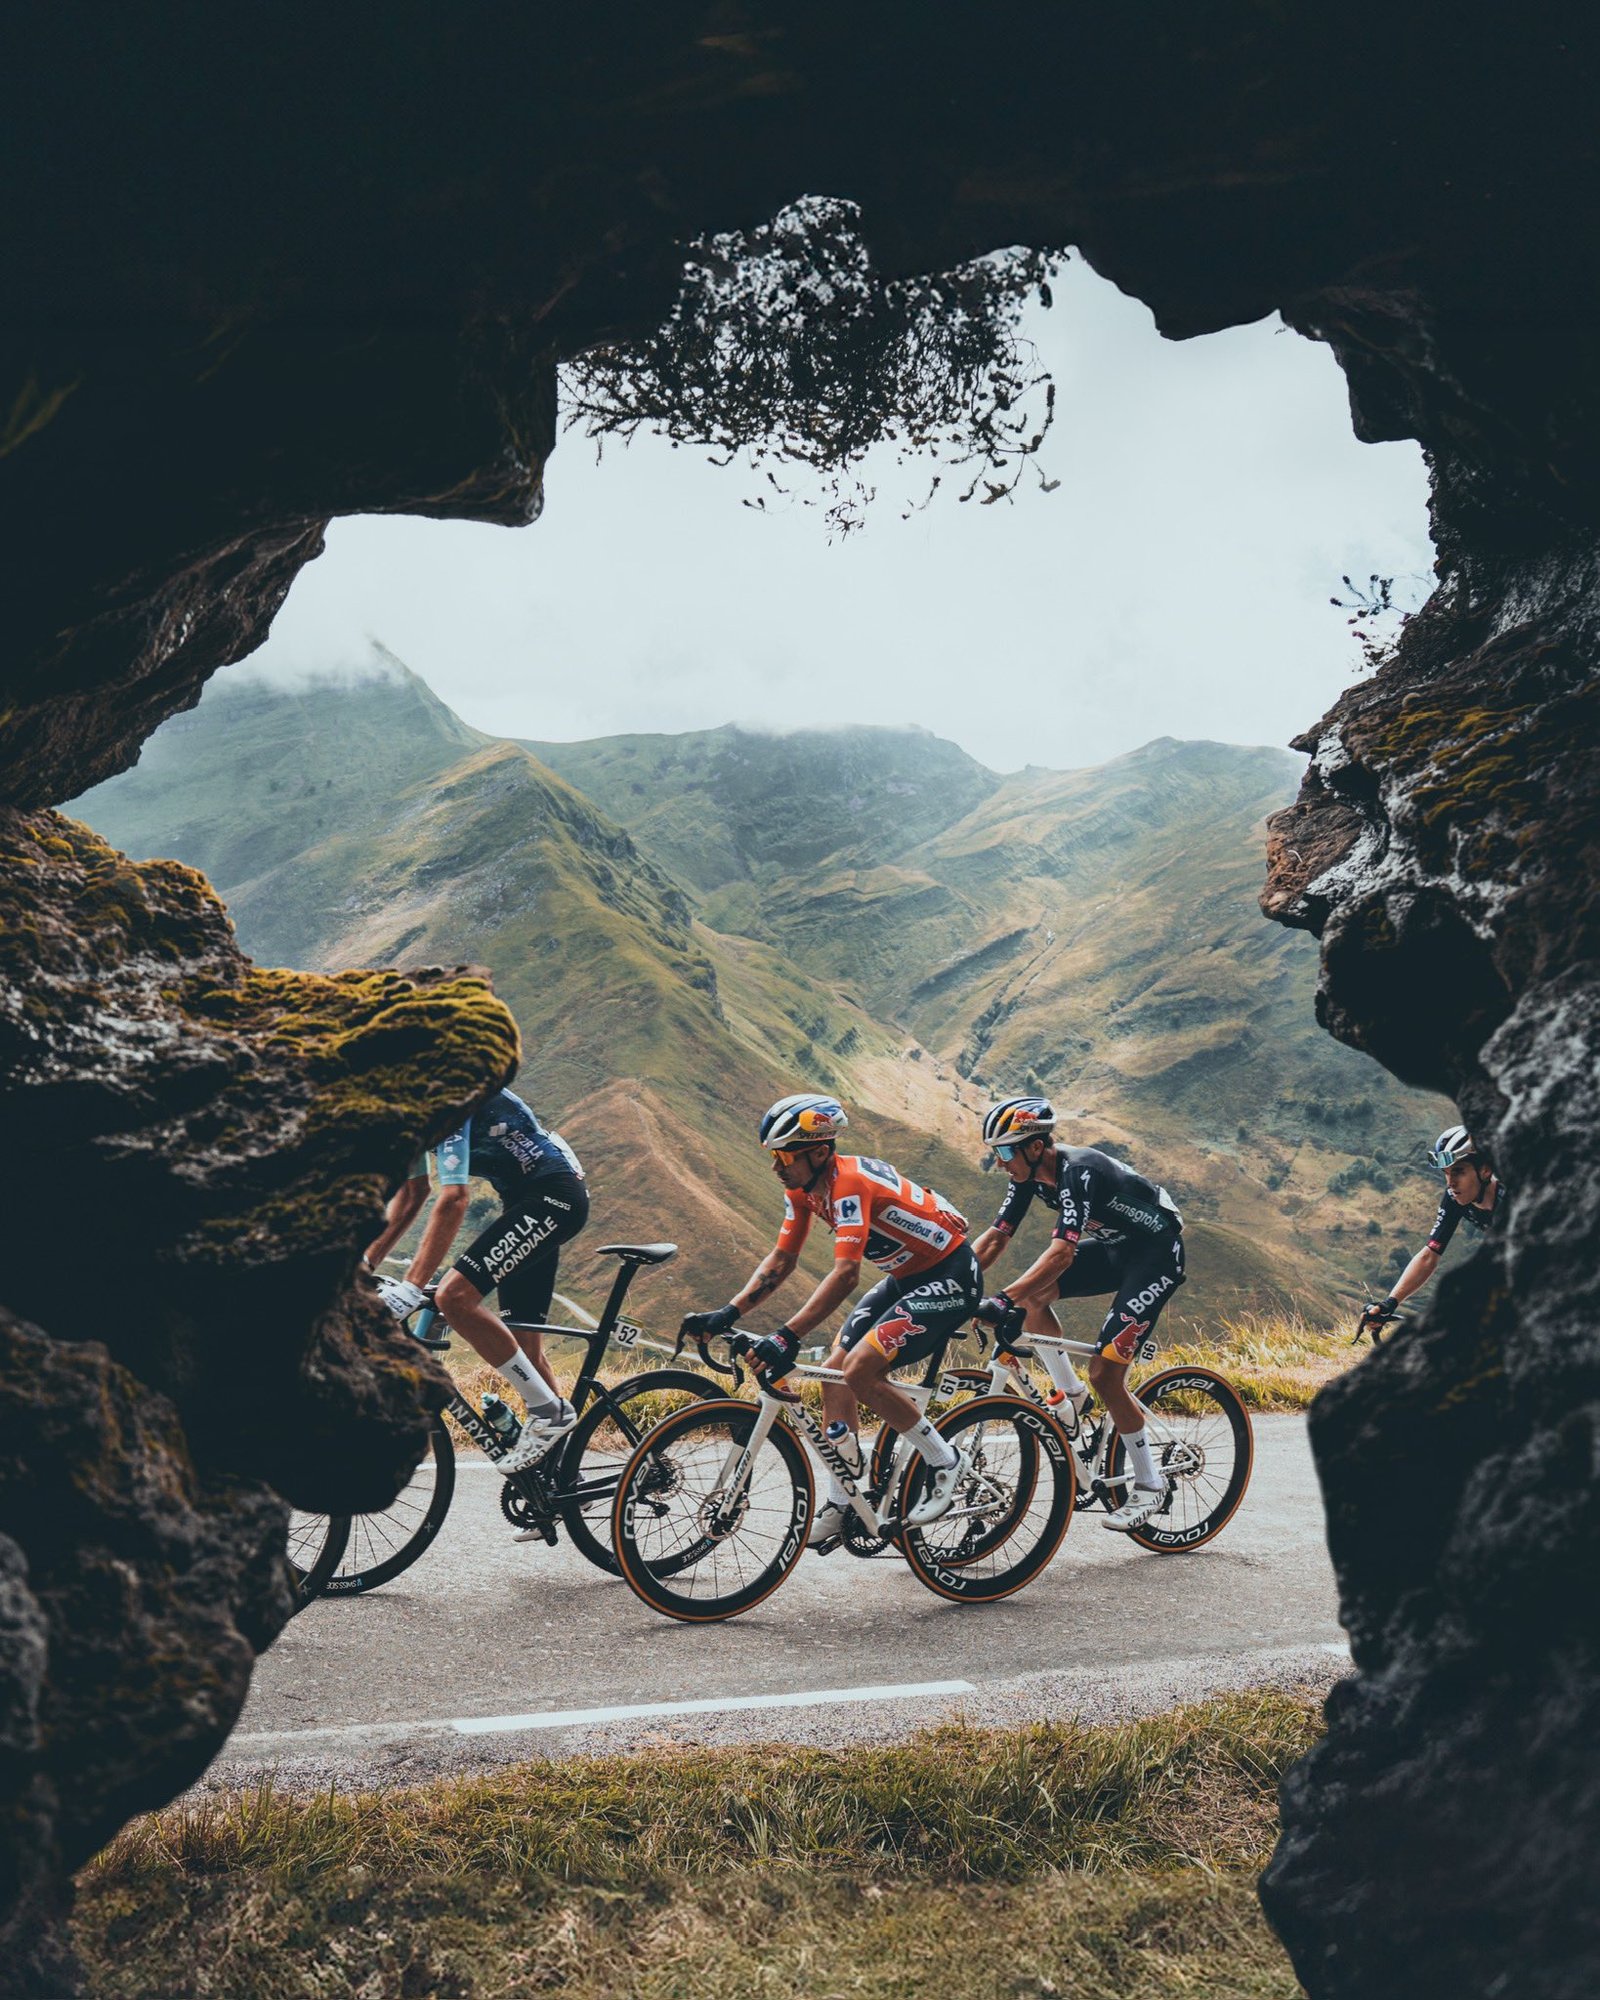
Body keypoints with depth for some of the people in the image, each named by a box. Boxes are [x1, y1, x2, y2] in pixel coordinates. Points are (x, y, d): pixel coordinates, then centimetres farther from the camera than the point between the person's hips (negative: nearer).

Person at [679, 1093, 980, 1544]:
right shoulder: (803, 1188, -2)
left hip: (949, 1275, -9)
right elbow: (781, 1260, 4)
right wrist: (727, 1314, -8)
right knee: (835, 1371, 3)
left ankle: (947, 1462, -2)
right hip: (907, 1276, 9)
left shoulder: (849, 1183, -29)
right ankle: (841, 1504, 11)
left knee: (860, 1370, -19)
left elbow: (846, 1274, -38)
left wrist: (788, 1337, -45)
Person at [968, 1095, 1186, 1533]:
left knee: (1104, 1374, -13)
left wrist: (1004, 1300, -50)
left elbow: (1062, 1251, -42)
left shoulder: (1079, 1171, -32)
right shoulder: (1030, 1174, -7)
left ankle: (1150, 1485, 4)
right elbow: (994, 1237, -5)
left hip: (1157, 1252, -8)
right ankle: (1070, 1393, 7)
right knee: (1030, 1293, -11)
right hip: (1114, 1247, 8)